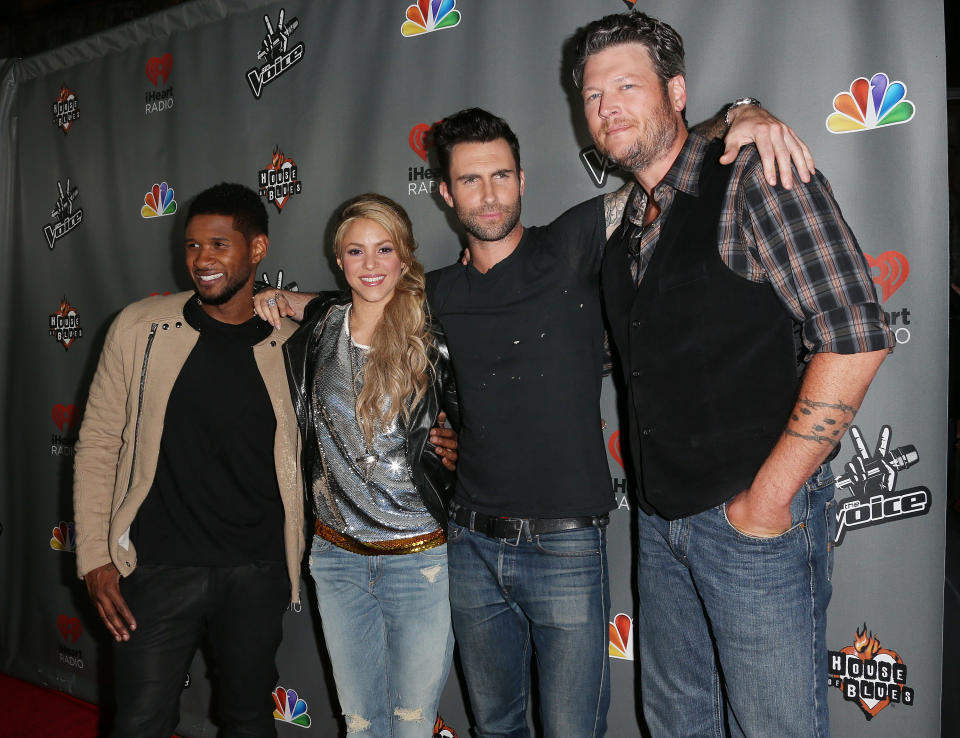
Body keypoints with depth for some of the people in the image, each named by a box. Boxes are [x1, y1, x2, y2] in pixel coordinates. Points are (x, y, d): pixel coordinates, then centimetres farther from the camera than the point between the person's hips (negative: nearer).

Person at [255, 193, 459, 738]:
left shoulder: (435, 335, -9)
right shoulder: (317, 324, 1)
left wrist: (451, 453, -17)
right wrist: (267, 305, 2)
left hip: (421, 559, -3)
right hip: (338, 557, 3)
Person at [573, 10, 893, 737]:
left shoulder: (754, 181, -11)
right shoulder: (624, 230, 12)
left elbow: (855, 339, -18)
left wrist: (770, 496, -18)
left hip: (757, 517, -7)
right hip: (661, 517, 7)